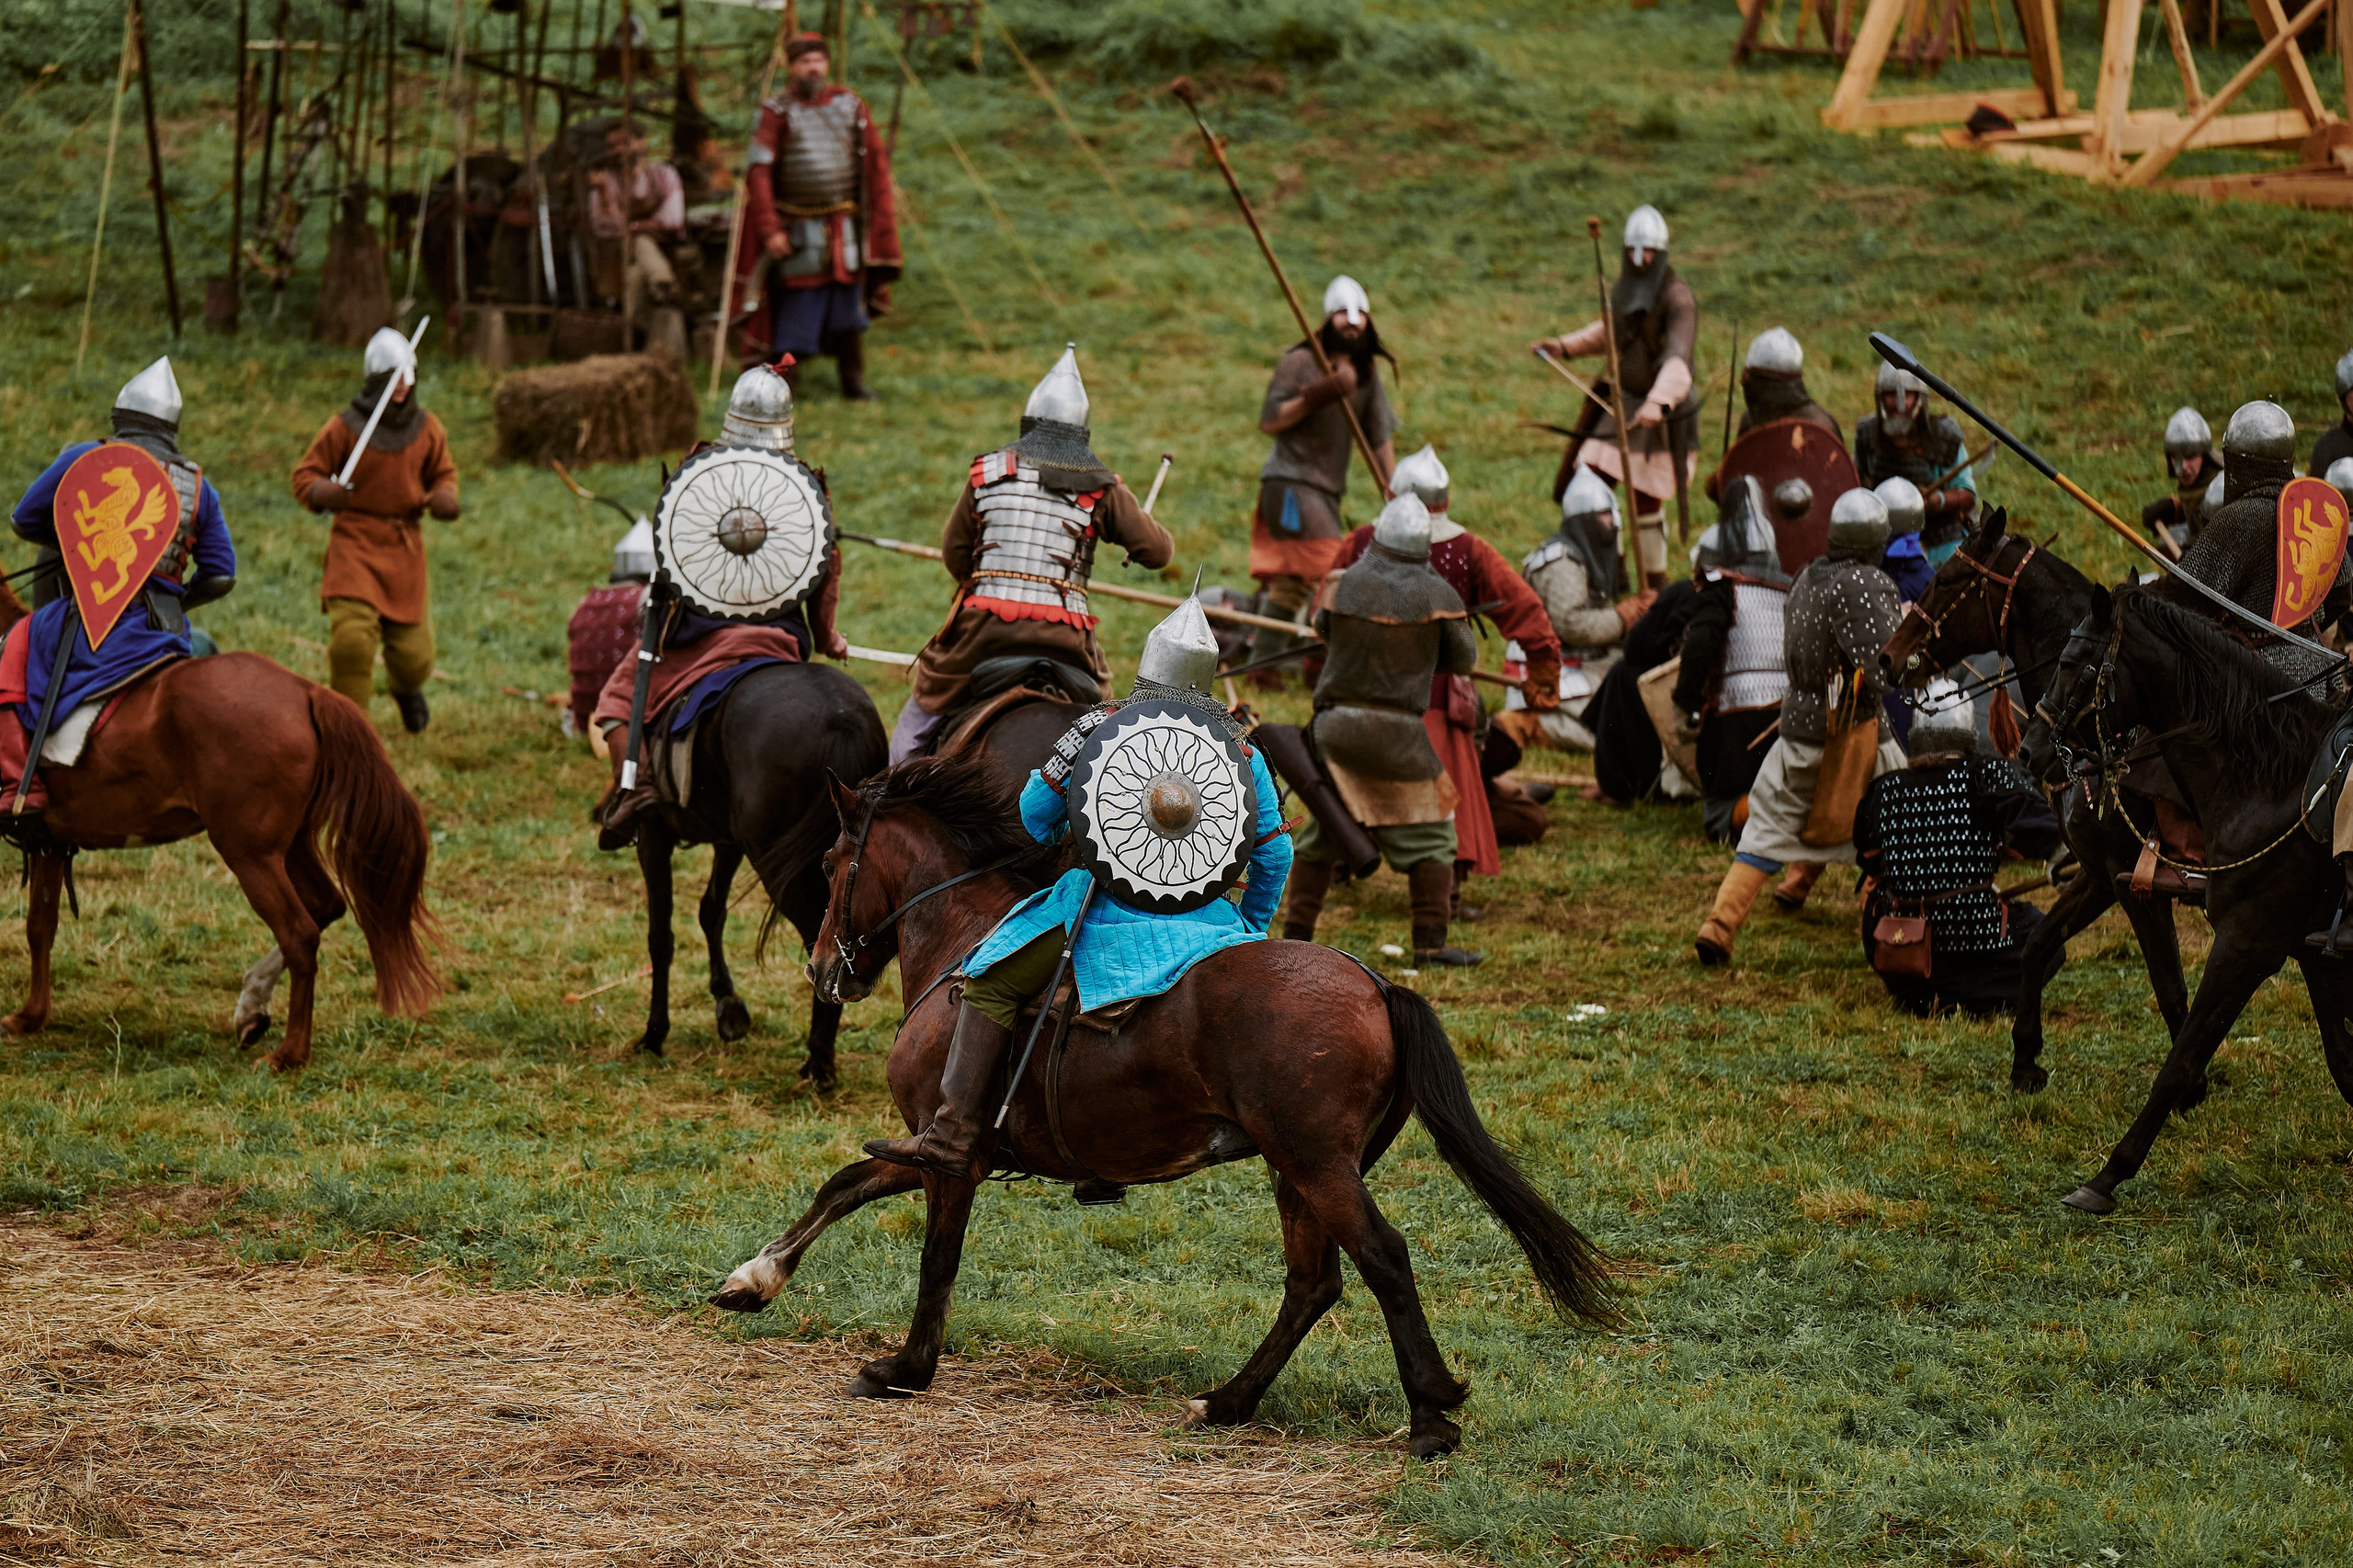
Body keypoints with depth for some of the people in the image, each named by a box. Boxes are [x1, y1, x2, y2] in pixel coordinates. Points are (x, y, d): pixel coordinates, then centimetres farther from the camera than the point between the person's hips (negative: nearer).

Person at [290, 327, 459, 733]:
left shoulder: (427, 428, 7)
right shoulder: (344, 427, -5)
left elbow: (443, 472, 21)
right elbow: (304, 476, 0)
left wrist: (445, 497, -3)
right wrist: (324, 491, -23)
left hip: (405, 546, 3)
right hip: (354, 543, -3)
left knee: (413, 654, 4)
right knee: (351, 640, -19)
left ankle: (406, 687, 44)